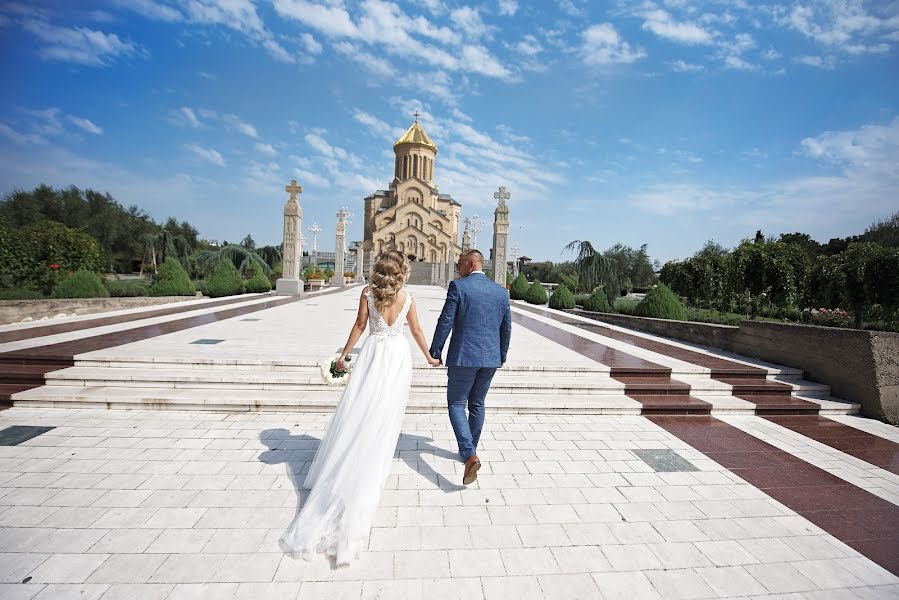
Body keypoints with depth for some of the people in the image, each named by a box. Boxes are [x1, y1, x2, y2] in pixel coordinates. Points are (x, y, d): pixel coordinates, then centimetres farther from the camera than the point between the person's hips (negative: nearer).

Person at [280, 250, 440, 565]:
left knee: (357, 413, 9)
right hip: (398, 355, 1)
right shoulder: (407, 297, 0)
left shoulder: (368, 292, -4)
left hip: (373, 353, -1)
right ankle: (372, 474, 19)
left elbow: (360, 325, -4)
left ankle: (340, 476, 18)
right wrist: (430, 358, 19)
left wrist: (344, 354, 6)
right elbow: (416, 331, 5)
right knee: (385, 418, 8)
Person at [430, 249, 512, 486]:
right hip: (490, 359, 5)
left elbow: (445, 322, -11)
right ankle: (469, 451, 33)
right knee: (477, 404, 20)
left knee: (456, 405, 7)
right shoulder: (501, 291, 5)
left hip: (463, 357, -5)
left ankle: (470, 456, -8)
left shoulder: (458, 286, -10)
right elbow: (506, 327, 10)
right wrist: (502, 355, 23)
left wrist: (435, 352, 0)